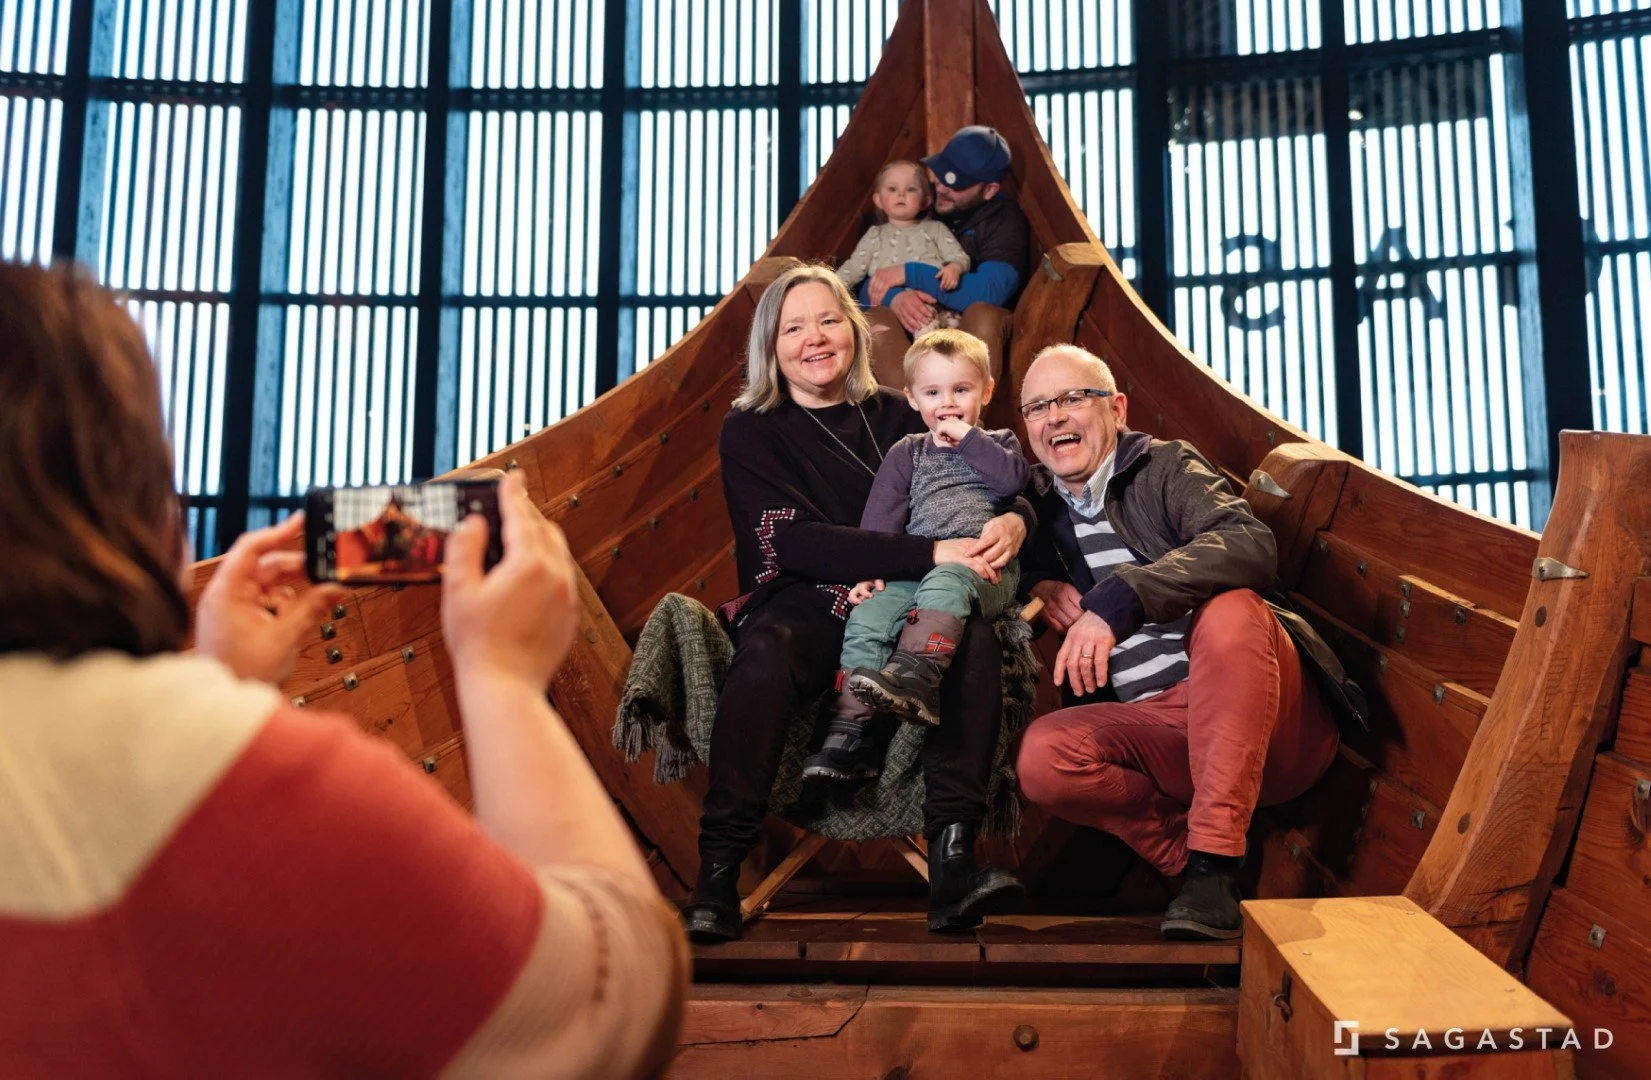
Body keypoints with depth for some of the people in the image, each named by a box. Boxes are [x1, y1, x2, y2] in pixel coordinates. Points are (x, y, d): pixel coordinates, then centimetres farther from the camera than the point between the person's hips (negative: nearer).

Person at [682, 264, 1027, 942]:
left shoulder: (898, 419, 15)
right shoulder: (750, 431, 5)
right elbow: (795, 541, -11)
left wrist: (1014, 521, -15)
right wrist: (932, 554, -21)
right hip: (802, 604, -2)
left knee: (974, 635, -29)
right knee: (768, 650, -36)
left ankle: (952, 862, -34)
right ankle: (718, 874, -32)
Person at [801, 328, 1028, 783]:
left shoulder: (998, 443, 21)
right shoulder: (907, 453, 24)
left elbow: (1013, 478, -4)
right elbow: (881, 515, 12)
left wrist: (967, 437, 1)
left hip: (983, 568, -3)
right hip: (914, 568, 3)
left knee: (944, 584, -38)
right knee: (867, 617, -23)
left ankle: (913, 677, -58)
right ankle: (850, 733, -28)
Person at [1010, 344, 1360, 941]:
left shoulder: (1166, 467, 3)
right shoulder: (1039, 508, 17)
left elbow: (1252, 546, -16)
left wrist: (1118, 598, -30)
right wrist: (1035, 583, 1)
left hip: (1268, 722, -2)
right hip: (1154, 731, 3)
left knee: (1229, 610, -34)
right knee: (1042, 755, -25)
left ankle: (1214, 861, -30)